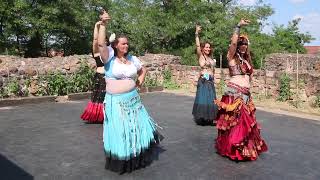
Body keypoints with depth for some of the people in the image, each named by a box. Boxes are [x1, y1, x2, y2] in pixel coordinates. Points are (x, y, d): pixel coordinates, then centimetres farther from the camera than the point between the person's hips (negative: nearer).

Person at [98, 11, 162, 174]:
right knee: (119, 132, 4)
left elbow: (143, 70, 24)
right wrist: (103, 24, -27)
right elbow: (101, 44, -25)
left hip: (133, 100, 5)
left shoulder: (133, 59, 7)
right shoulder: (109, 59, -7)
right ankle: (121, 163, 26)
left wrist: (140, 81, 9)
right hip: (115, 102, -5)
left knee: (138, 128, 14)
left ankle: (139, 158, 37)